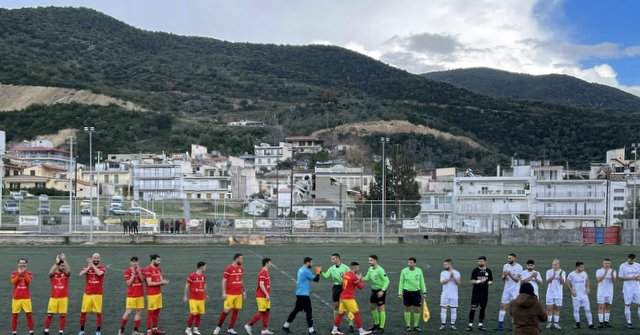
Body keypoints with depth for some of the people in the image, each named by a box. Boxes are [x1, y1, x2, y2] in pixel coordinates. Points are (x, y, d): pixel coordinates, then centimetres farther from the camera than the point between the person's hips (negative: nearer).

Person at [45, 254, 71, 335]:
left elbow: (69, 271, -19)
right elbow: (50, 273, -22)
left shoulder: (65, 274, 3)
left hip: (64, 297, 1)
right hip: (53, 297, -1)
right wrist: (56, 262, -23)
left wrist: (64, 260, -19)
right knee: (50, 314, 3)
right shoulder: (53, 274, 1)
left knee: (63, 315, 1)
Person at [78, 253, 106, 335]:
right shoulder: (87, 266, 6)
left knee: (98, 312, -2)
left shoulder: (102, 267, 0)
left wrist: (92, 265, -14)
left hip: (98, 294, -2)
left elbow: (99, 273, -23)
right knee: (83, 312, 4)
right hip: (87, 293, 2)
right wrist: (89, 266, -16)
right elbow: (81, 274, -11)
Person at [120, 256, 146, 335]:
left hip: (140, 295, 4)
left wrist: (139, 271, -14)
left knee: (139, 312, 4)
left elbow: (143, 280, -5)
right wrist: (133, 273, -15)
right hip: (131, 295, -4)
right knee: (128, 312, -6)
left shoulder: (141, 271, 9)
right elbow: (128, 283, -12)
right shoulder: (127, 271, -4)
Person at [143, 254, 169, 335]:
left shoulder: (159, 269, 12)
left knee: (157, 311, 12)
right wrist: (161, 282, -17)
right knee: (150, 312, -2)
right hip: (151, 294, -8)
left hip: (159, 293, 8)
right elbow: (149, 283, -18)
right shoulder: (148, 270, -14)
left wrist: (164, 282, -6)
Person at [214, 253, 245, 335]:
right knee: (226, 311, -3)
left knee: (236, 311, 4)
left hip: (239, 294, 6)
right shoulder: (228, 268, -10)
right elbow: (224, 281, -9)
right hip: (230, 294, -6)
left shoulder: (241, 268, 10)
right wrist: (224, 292, -13)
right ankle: (218, 327, 14)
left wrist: (244, 291, 17)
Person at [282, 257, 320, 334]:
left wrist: (317, 272, 9)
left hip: (299, 293, 9)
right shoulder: (306, 271, -16)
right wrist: (318, 272, 3)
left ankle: (286, 325, 18)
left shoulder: (301, 270, 14)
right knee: (309, 311, -2)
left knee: (296, 309, 15)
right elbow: (316, 279, -13)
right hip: (304, 294, -9)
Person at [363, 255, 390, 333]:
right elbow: (367, 278, 3)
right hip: (374, 290, 9)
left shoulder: (380, 270, -21)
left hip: (380, 291, -8)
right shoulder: (370, 269, 3)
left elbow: (387, 281, -21)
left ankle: (381, 328, 4)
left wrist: (382, 291, -28)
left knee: (381, 308, -3)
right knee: (372, 306, 16)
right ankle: (376, 324, 32)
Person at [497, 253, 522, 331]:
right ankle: (500, 325, 3)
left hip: (515, 290, -4)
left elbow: (517, 279, -11)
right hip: (506, 289, 4)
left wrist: (510, 274, -25)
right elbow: (503, 278, 9)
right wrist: (504, 276, -14)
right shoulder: (505, 266, 7)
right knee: (503, 306, 0)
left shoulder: (519, 267, -7)